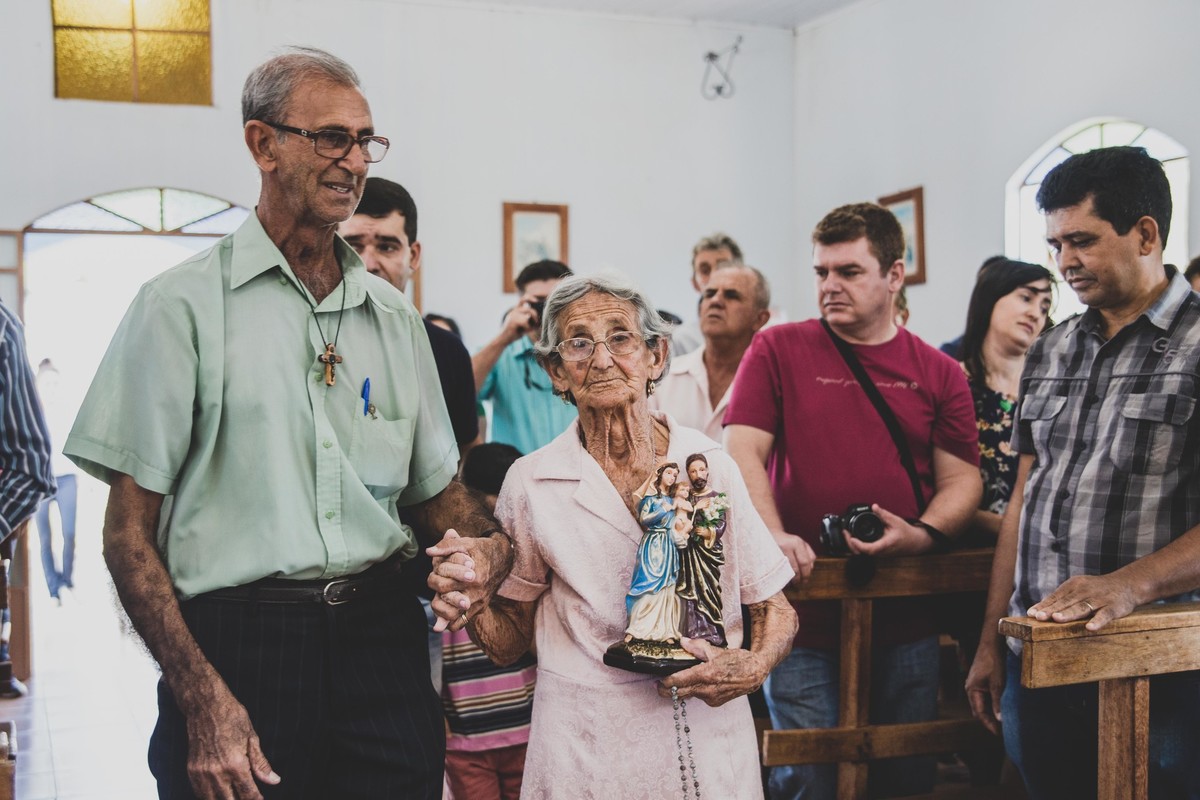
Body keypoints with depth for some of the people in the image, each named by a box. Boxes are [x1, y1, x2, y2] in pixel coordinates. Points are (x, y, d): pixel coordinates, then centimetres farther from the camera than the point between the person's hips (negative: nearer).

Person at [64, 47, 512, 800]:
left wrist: (492, 545, -6)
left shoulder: (393, 314, 13)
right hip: (233, 645, -4)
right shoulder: (184, 303, -2)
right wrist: (201, 696, -14)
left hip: (382, 642, 4)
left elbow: (438, 488, 17)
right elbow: (130, 530, -5)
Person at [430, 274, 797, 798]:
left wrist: (754, 665, -14)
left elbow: (773, 607, 5)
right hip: (586, 749, 0)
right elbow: (510, 642, 3)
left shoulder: (710, 465, -3)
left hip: (708, 731, 1)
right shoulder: (531, 482, -4)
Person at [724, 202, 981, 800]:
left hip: (906, 621, 3)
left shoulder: (938, 373, 8)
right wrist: (772, 537, -20)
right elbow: (742, 451, -5)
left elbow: (961, 480, 6)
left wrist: (922, 535, -14)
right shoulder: (777, 350, 2)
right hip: (804, 615, -2)